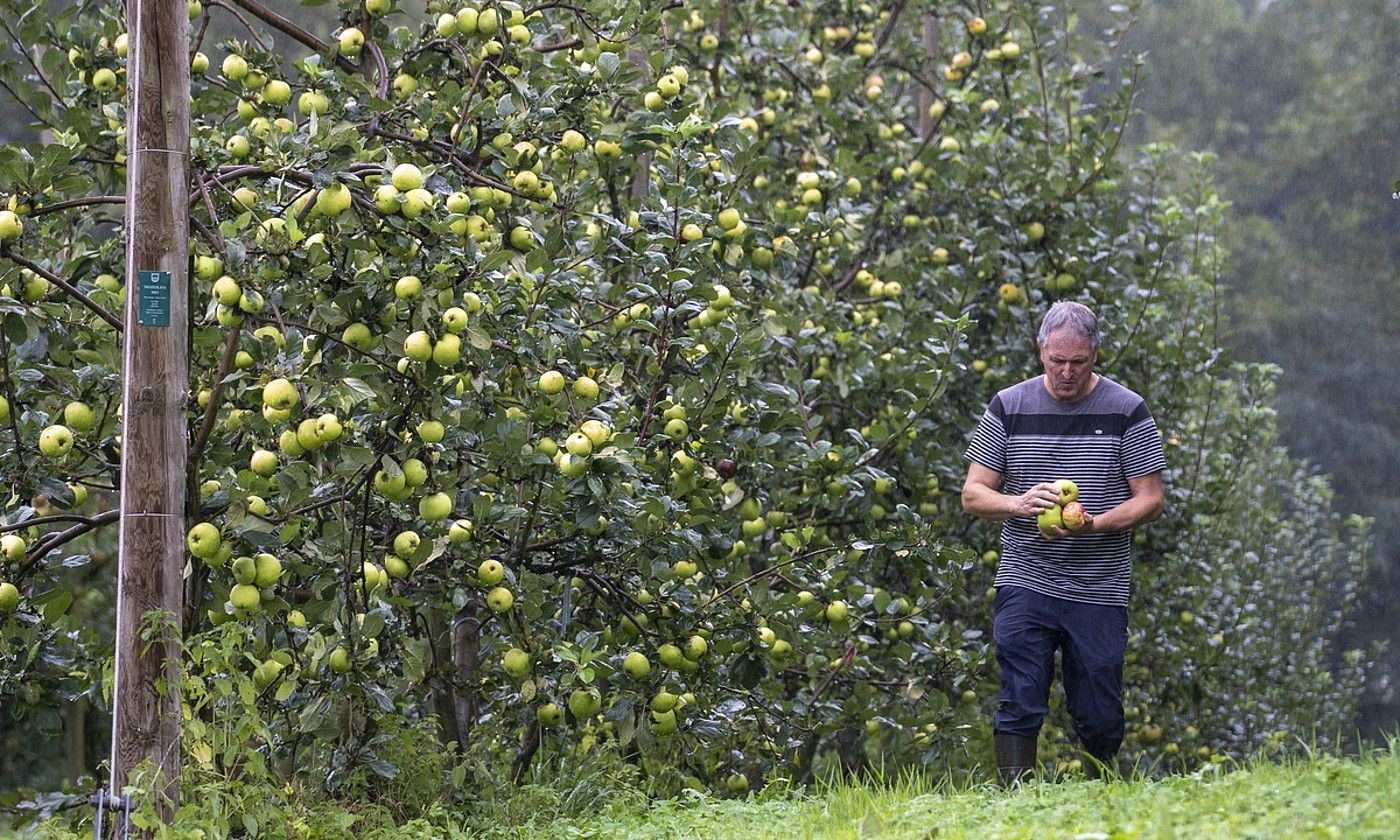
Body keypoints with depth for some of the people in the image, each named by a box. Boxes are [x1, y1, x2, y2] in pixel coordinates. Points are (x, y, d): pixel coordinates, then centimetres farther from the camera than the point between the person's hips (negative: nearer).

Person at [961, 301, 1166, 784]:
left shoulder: (1127, 412, 2)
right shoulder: (1008, 408, 5)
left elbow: (1150, 500, 2)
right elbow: (973, 494, 6)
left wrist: (1093, 525, -17)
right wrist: (1020, 504, -16)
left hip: (1100, 592, 0)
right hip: (1025, 584, 1)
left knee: (1099, 717, 4)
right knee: (1019, 706, -7)